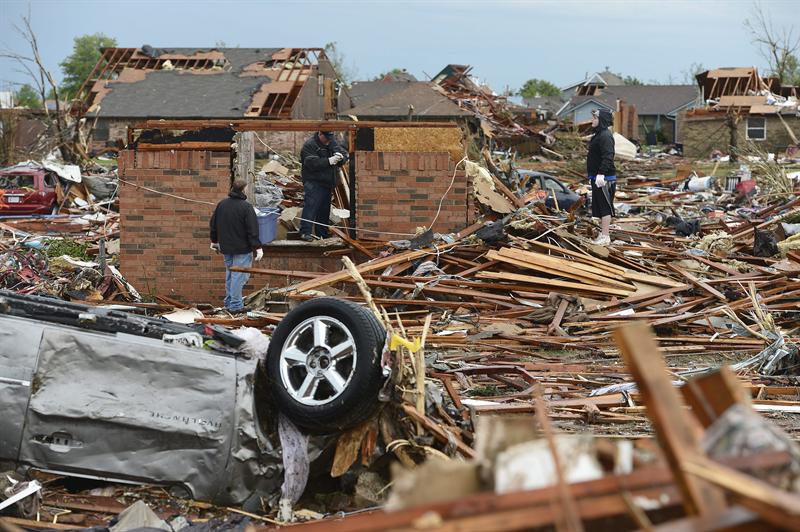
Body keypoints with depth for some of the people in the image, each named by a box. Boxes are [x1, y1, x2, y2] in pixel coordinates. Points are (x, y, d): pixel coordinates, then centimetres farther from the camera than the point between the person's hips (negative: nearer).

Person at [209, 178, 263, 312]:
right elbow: (252, 230, -17)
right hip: (242, 248, -7)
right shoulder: (246, 207, -16)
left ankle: (228, 301, 25)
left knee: (230, 274, 18)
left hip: (226, 247, 7)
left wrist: (214, 241, 27)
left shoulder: (221, 204, 5)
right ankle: (235, 305, -3)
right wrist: (257, 247, -13)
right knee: (239, 275, -3)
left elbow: (213, 224, 15)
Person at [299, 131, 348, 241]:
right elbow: (311, 163, -22)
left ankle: (322, 234, 20)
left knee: (324, 209, 12)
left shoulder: (333, 143, 13)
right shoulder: (310, 145, -10)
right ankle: (305, 232, -18)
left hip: (328, 184, 8)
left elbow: (344, 153, 14)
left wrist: (341, 157, -11)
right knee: (311, 206, -16)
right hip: (314, 183, -8)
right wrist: (328, 161, -28)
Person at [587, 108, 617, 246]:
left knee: (604, 206, -5)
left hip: (604, 178, -11)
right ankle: (603, 234, 23)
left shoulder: (605, 136, -17)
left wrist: (601, 173, -35)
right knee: (599, 206, 15)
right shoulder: (599, 134, 16)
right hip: (597, 177, 11)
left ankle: (605, 237, -1)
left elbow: (607, 157, -27)